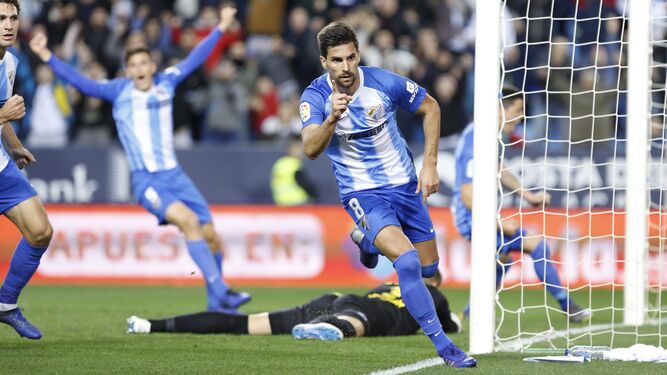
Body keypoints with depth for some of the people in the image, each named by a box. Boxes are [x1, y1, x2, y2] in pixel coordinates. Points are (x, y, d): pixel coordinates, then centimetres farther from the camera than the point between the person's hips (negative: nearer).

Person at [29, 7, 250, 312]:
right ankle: (220, 290, -28)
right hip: (145, 180, -4)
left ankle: (216, 301, 18)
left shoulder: (166, 83, 8)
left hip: (173, 173, 4)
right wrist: (48, 57, -16)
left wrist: (220, 28, 22)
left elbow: (195, 58, 18)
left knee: (210, 235, -1)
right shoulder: (119, 91, 1)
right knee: (189, 220, -26)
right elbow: (81, 83, -7)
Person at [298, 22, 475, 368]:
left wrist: (430, 165, -3)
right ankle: (444, 346, -19)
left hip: (405, 184, 4)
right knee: (407, 262, -26)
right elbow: (310, 149, -32)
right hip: (363, 194, -4)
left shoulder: (385, 83, -13)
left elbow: (430, 108, 3)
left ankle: (372, 242, 45)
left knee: (428, 268, 13)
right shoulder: (315, 97, -17)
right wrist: (332, 118, -51)